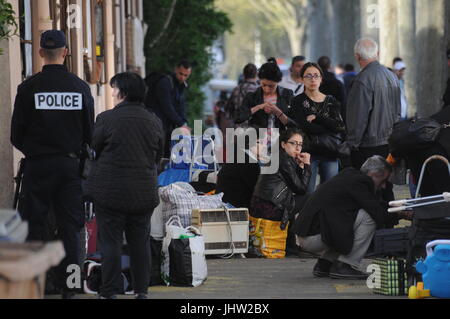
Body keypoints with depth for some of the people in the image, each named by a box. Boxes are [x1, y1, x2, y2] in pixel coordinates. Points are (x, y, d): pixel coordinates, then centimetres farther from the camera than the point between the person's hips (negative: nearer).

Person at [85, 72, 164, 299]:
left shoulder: (106, 119, -11)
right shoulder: (154, 121, 3)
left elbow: (93, 149, 0)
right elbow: (158, 156, 11)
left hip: (110, 191, -4)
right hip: (144, 192, 4)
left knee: (110, 241, 1)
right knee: (140, 241, 11)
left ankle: (110, 291, 2)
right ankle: (141, 290, 14)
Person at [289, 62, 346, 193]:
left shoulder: (331, 101, 12)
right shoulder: (298, 102, 1)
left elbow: (341, 127, -2)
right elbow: (304, 127, -14)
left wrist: (317, 118, -9)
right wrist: (330, 130, -8)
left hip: (330, 154, 3)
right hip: (308, 153, -3)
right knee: (308, 194, -6)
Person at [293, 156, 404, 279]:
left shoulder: (350, 175, 17)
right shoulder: (358, 182, -13)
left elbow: (374, 204, 27)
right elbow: (379, 215, -17)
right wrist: (398, 217, 2)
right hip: (313, 238, -10)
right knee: (368, 218, -12)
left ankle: (324, 264, 16)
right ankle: (344, 266, -6)